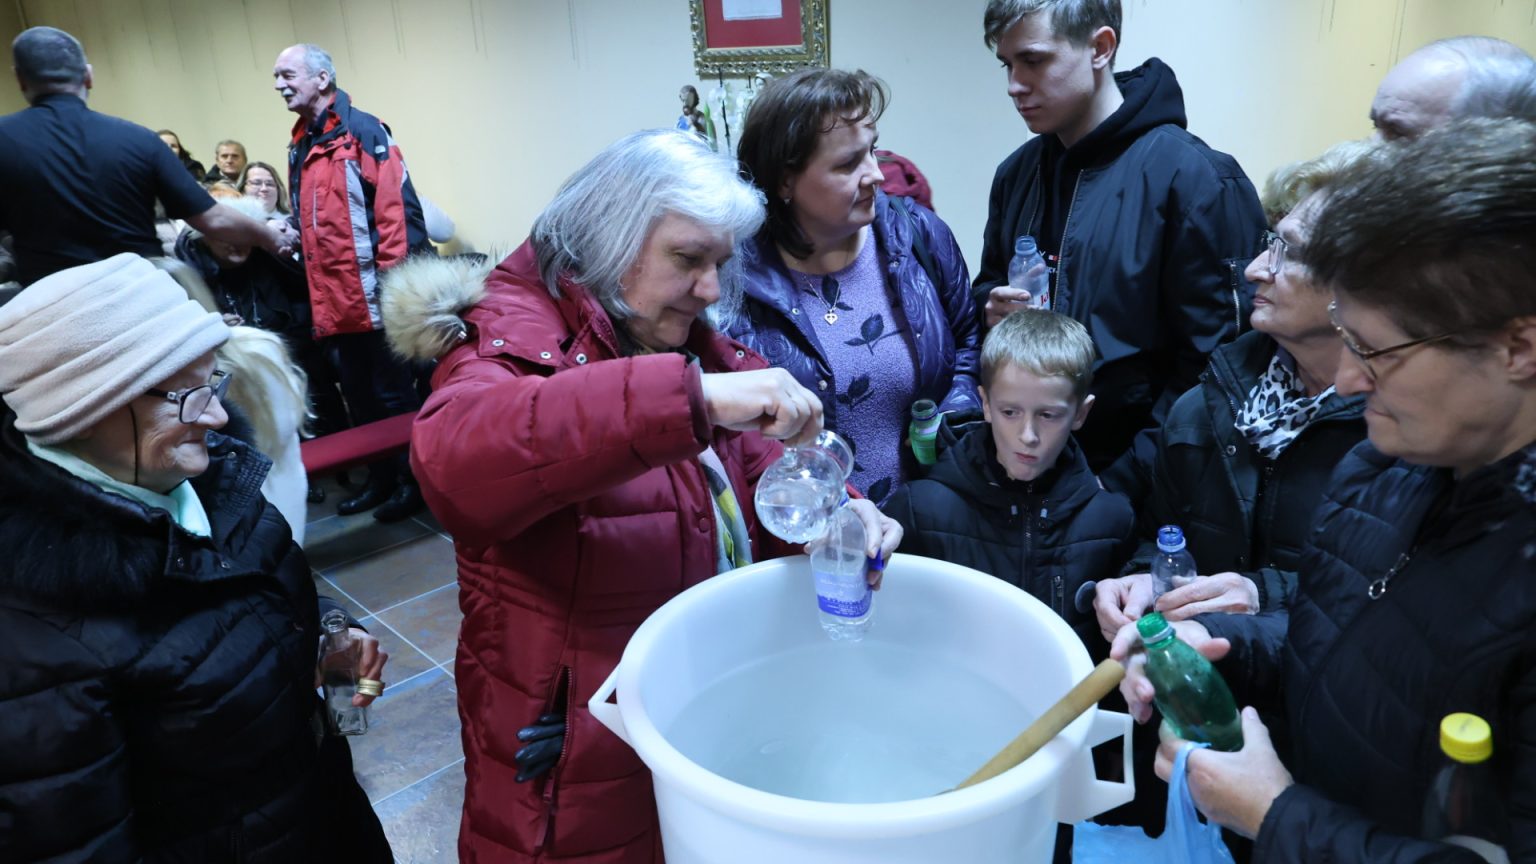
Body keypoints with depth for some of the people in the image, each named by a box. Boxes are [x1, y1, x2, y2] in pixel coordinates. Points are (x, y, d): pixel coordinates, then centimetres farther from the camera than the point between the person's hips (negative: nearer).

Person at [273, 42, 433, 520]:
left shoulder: (363, 132, -9)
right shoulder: (299, 145, 15)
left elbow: (397, 209, -16)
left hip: (374, 298, -8)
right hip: (334, 301, 8)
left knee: (393, 394, 2)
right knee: (359, 397, 16)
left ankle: (415, 480, 16)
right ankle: (381, 478, 29)